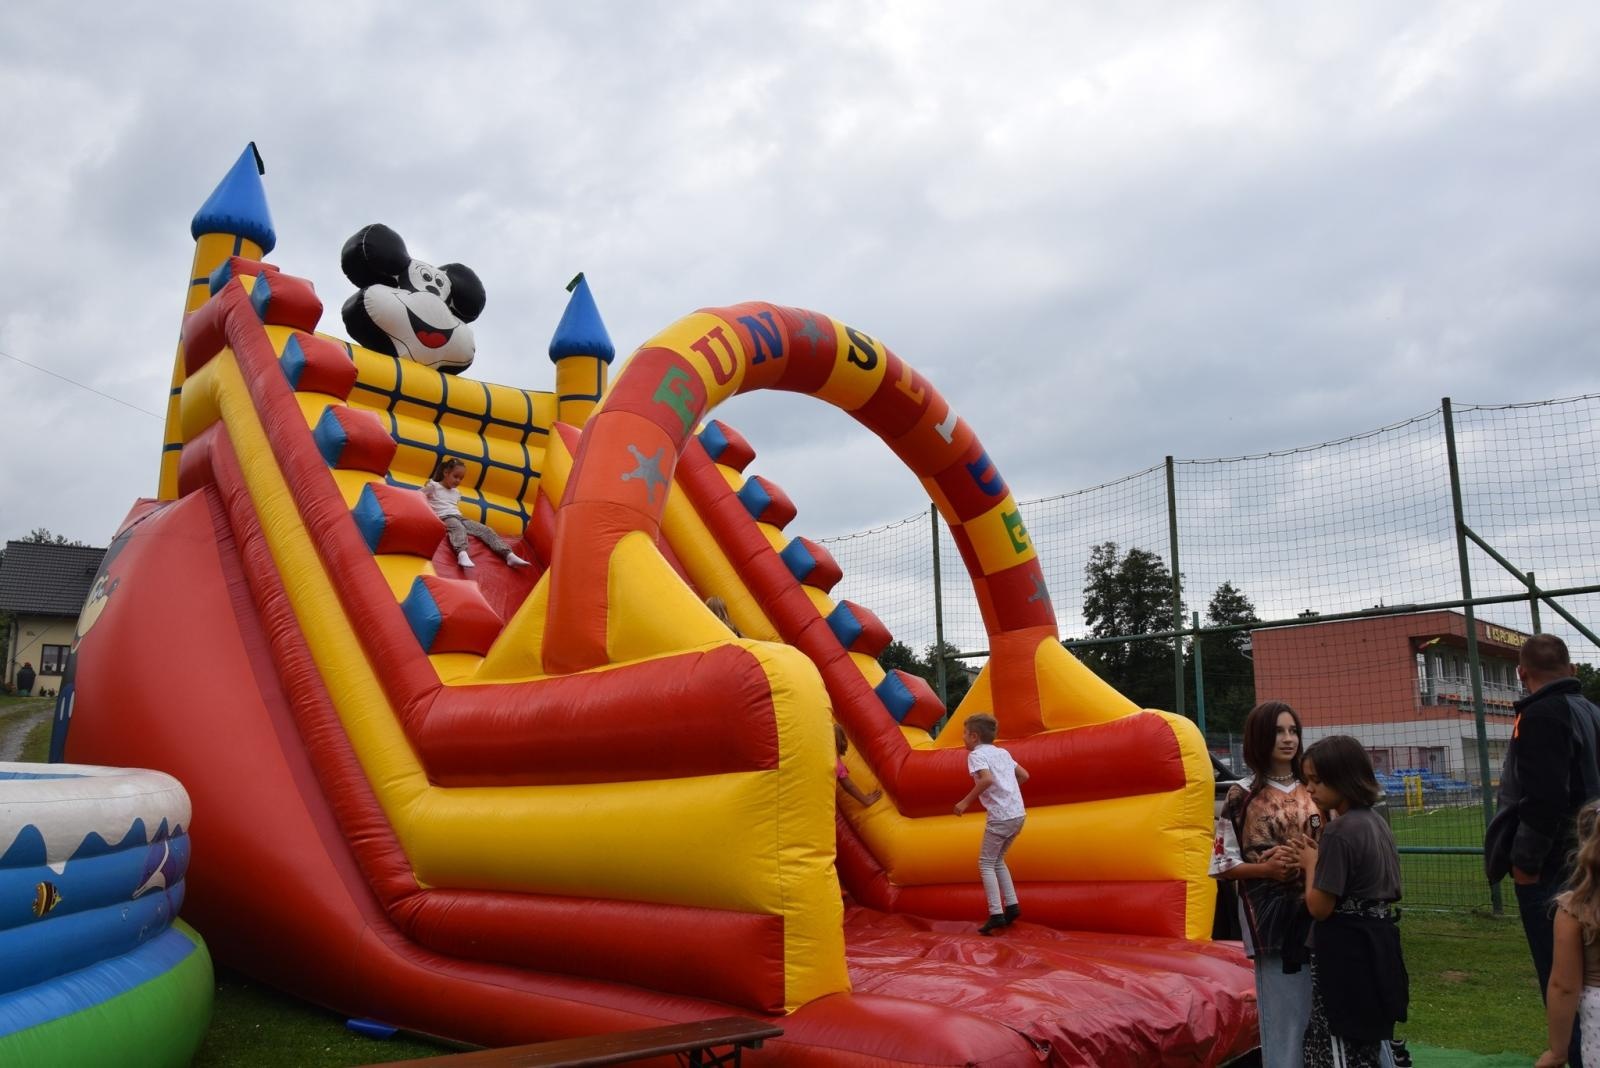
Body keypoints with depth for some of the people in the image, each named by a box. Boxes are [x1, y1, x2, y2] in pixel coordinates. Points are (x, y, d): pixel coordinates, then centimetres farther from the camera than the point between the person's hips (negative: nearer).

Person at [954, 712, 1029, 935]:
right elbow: (1024, 775, 20)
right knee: (998, 861, 21)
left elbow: (986, 779, -24)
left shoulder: (976, 754, -6)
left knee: (986, 864, 2)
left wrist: (966, 801, -17)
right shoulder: (1003, 753, 17)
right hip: (1019, 814, 8)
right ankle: (1011, 905, 17)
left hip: (1000, 817, -8)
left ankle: (996, 914, -5)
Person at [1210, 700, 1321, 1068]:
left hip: (1319, 910, 4)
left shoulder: (1313, 789, 8)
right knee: (1285, 1011, 0)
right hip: (1272, 913, -4)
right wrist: (1267, 867, -19)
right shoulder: (1242, 795, -5)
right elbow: (1223, 865, -4)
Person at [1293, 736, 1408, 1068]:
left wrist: (1311, 863, -6)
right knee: (1369, 1036, 20)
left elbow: (1319, 907, -20)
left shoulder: (1339, 832, -21)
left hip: (1346, 950, -9)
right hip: (1376, 942, 9)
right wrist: (1322, 855, 7)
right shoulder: (1376, 822, 7)